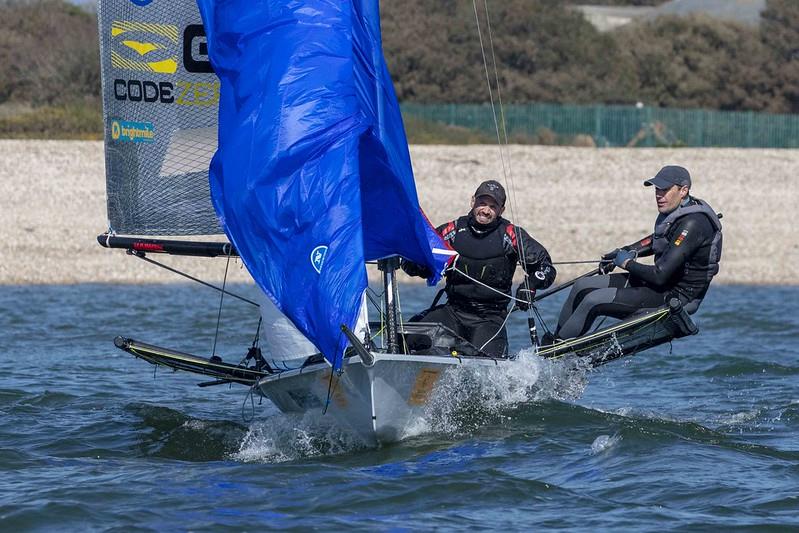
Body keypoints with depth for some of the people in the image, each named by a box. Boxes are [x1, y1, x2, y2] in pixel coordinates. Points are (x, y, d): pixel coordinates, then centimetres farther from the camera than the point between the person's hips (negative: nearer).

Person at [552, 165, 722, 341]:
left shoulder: (692, 224, -26)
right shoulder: (675, 210, 4)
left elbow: (661, 275, -28)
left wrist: (628, 263, -12)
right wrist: (625, 251, 15)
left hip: (676, 296, -10)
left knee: (593, 301, -16)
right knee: (583, 287, 9)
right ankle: (557, 338, 21)